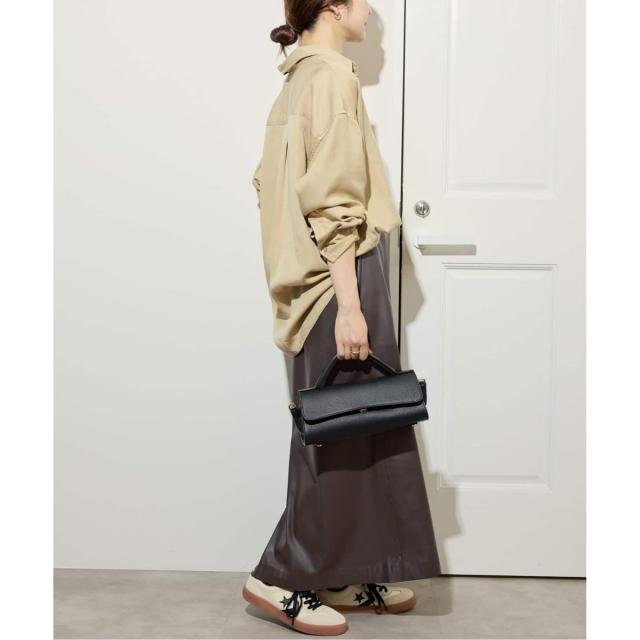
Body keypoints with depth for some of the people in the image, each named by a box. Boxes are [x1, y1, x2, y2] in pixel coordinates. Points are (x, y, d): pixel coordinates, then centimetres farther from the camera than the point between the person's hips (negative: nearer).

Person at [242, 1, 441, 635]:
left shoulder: (301, 74, 15)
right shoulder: (331, 72, -14)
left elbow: (271, 183, 18)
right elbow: (333, 203, -20)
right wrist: (349, 304, -22)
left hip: (317, 275, 10)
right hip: (342, 273, -10)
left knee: (354, 427, 13)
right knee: (343, 427, -1)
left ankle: (343, 576, 21)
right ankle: (283, 578, 8)